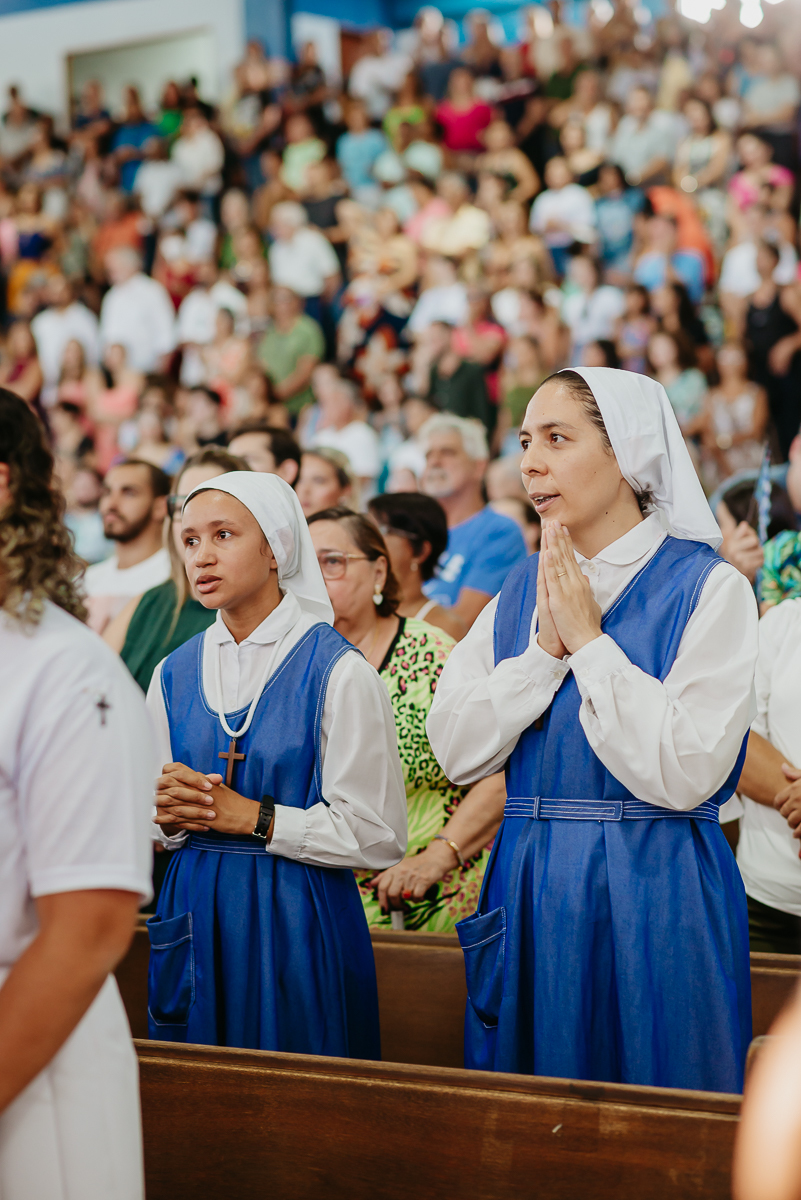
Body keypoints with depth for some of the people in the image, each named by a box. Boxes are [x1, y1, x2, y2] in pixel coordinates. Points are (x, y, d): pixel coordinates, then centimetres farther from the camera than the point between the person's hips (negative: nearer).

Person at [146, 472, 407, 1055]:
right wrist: (164, 809, -6)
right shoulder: (174, 674, 8)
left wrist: (250, 817, -15)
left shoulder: (339, 672, -9)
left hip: (297, 923, -5)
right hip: (196, 917, 5)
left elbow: (378, 834, -13)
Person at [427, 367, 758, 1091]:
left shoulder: (709, 587, -8)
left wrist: (588, 640, -13)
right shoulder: (522, 589, 10)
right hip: (531, 892, 5)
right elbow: (457, 753, 1)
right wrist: (544, 648, -9)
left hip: (655, 893, -5)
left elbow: (684, 774, -19)